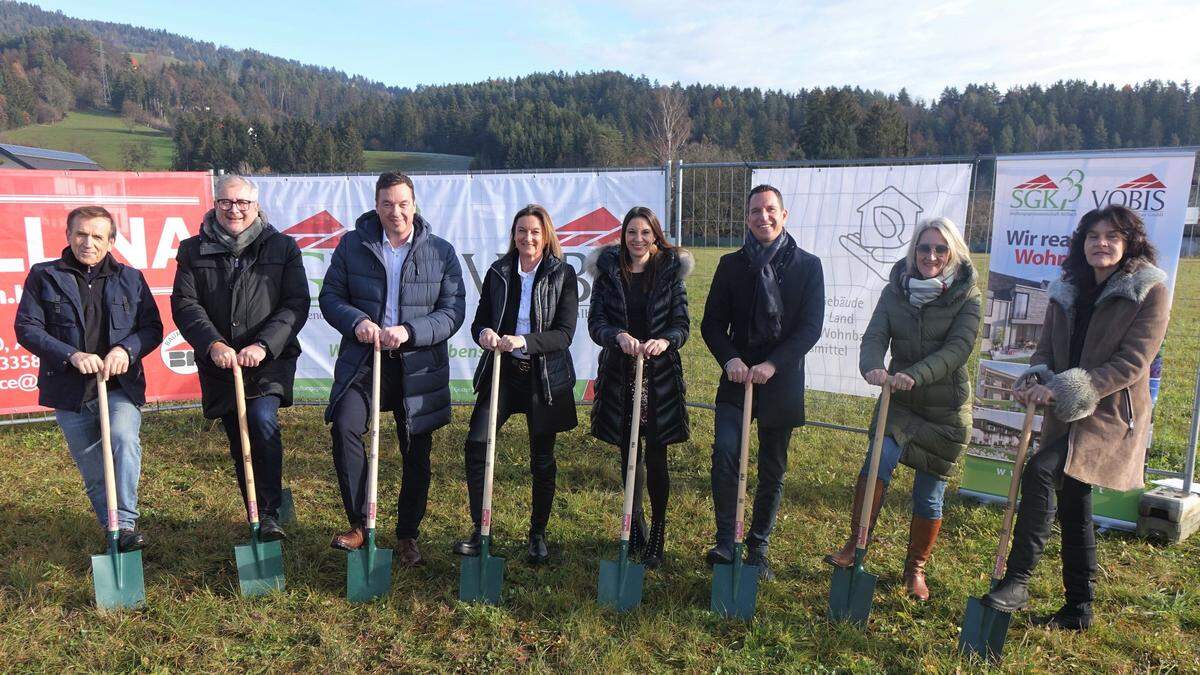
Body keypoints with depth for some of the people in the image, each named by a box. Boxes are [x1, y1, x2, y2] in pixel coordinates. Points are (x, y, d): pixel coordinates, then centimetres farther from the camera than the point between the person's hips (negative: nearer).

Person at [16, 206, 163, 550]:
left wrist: (126, 349, -15)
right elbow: (26, 328, -2)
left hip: (120, 384, -1)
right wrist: (71, 355, -17)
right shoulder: (44, 276, 4)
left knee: (124, 438, -28)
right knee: (92, 469, 9)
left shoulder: (130, 278, 7)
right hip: (69, 389, 1)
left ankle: (125, 523, -20)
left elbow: (152, 327, 5)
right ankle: (114, 534, 25)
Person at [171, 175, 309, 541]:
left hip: (269, 361, -3)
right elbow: (184, 303, -3)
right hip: (219, 364, 3)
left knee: (263, 420, -26)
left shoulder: (282, 247, 1)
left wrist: (263, 345, -18)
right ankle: (258, 518, 26)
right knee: (239, 445, 10)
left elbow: (297, 303, -6)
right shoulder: (194, 251, 6)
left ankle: (270, 513, -16)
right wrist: (213, 344, -19)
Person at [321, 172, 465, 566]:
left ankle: (407, 536, 27)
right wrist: (357, 322, -17)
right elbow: (330, 296, 4)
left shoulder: (441, 252, 0)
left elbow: (453, 311, -5)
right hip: (363, 360, 0)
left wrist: (409, 331, -20)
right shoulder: (352, 245, 3)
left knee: (417, 454, 8)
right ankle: (358, 524, -5)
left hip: (418, 366, 0)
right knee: (344, 427, -22)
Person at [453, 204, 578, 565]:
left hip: (544, 377, -2)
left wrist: (524, 341, -26)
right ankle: (480, 530, 3)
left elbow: (564, 333, -10)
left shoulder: (563, 274, -4)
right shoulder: (498, 272, 6)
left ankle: (538, 535, 26)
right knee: (476, 444, -13)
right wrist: (484, 333, -17)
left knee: (542, 459, 8)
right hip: (501, 372, 2)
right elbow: (479, 320, 7)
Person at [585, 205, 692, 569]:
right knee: (628, 454, 13)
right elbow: (595, 322, -3)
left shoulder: (671, 272, 1)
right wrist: (619, 336, -24)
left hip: (660, 375, -1)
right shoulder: (607, 272, 3)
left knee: (656, 458, 0)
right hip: (618, 375, 2)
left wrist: (664, 341, -23)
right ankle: (635, 523, 34)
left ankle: (657, 535, 16)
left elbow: (682, 324, -1)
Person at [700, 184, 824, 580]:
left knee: (773, 471, 9)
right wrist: (730, 359, -16)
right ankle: (725, 542, -4)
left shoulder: (807, 265, 0)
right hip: (737, 376, 0)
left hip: (782, 381, 0)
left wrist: (772, 364, -19)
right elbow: (712, 323, 3)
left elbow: (811, 327, -7)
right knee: (725, 451, -19)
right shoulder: (731, 265, 4)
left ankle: (758, 549, 25)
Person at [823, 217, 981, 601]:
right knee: (879, 460, -23)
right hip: (899, 401, 2)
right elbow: (875, 336, -10)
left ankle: (916, 568, 28)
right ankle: (856, 544, -7)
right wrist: (872, 367, -33)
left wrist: (915, 375, -34)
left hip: (947, 410, -1)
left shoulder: (966, 296, -7)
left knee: (930, 493, 7)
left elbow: (958, 348, -19)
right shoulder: (896, 291, 0)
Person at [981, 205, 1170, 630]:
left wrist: (1065, 389, -25)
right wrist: (1035, 380, -15)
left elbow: (1133, 363, -17)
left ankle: (1017, 583, -20)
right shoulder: (1067, 292, 9)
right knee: (1072, 506, 13)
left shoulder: (1151, 291, -8)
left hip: (1112, 415, -7)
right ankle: (1079, 609, 28)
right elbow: (1046, 351, 8)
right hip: (1067, 416, 7)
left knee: (1039, 471, -26)